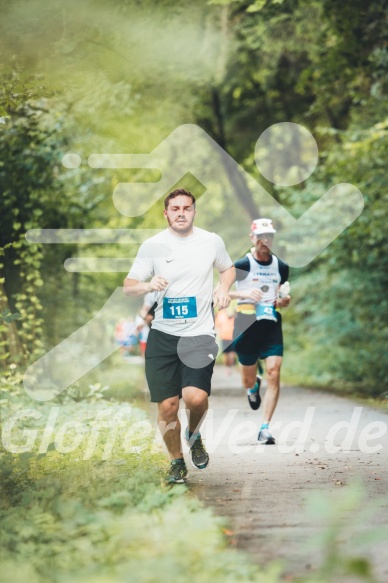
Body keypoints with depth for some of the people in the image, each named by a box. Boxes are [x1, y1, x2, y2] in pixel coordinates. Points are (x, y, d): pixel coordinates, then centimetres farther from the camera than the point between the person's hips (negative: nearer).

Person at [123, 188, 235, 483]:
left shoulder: (212, 241, 3)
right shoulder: (152, 245, 1)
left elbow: (228, 268, 22)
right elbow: (128, 286, 1)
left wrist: (223, 288, 1)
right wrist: (149, 285, -21)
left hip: (200, 334, -1)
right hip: (163, 335, 1)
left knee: (196, 397, -20)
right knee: (167, 405, -2)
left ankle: (194, 436, 14)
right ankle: (177, 461, 20)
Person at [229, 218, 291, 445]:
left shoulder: (281, 267, 8)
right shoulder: (242, 265, -5)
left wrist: (284, 300, -2)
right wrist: (244, 293, -22)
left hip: (272, 324, 2)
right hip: (247, 324, -2)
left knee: (274, 373, -14)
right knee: (248, 379, 8)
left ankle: (265, 428, -10)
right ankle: (253, 387, 49)